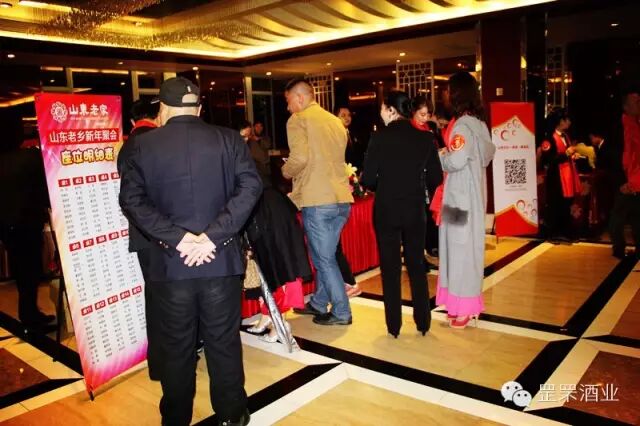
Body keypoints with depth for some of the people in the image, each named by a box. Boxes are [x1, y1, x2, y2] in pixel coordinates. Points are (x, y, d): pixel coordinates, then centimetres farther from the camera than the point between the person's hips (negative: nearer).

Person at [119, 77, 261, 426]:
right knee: (224, 343, 12)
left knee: (176, 348, 13)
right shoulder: (227, 139, 1)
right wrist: (212, 236, -15)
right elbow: (250, 187, -11)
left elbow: (131, 200, -7)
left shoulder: (144, 145, 1)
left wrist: (178, 238, -12)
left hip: (169, 262, 0)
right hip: (221, 260, 0)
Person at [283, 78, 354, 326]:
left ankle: (341, 313, 12)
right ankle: (318, 303, 30)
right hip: (342, 198, 7)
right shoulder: (335, 121, 17)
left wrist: (286, 171, 1)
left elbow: (299, 158, -19)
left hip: (317, 199, -7)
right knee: (324, 255, 18)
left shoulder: (298, 120, -5)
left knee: (324, 258, 4)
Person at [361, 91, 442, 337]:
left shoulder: (380, 138, -12)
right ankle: (423, 323, 23)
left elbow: (368, 179, -12)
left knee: (390, 268, 9)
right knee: (417, 265, 15)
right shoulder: (425, 138, -4)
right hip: (415, 210, 2)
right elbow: (435, 177, 0)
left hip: (386, 210, -2)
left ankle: (394, 326, 16)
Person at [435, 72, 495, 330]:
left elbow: (455, 162, -25)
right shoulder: (478, 122, 10)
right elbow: (488, 154, 17)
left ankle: (465, 307, 9)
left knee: (460, 244, -1)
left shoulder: (462, 125, -18)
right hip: (472, 192, 9)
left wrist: (436, 155, -5)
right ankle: (463, 302, 25)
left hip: (461, 195, -9)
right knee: (466, 244, 14)